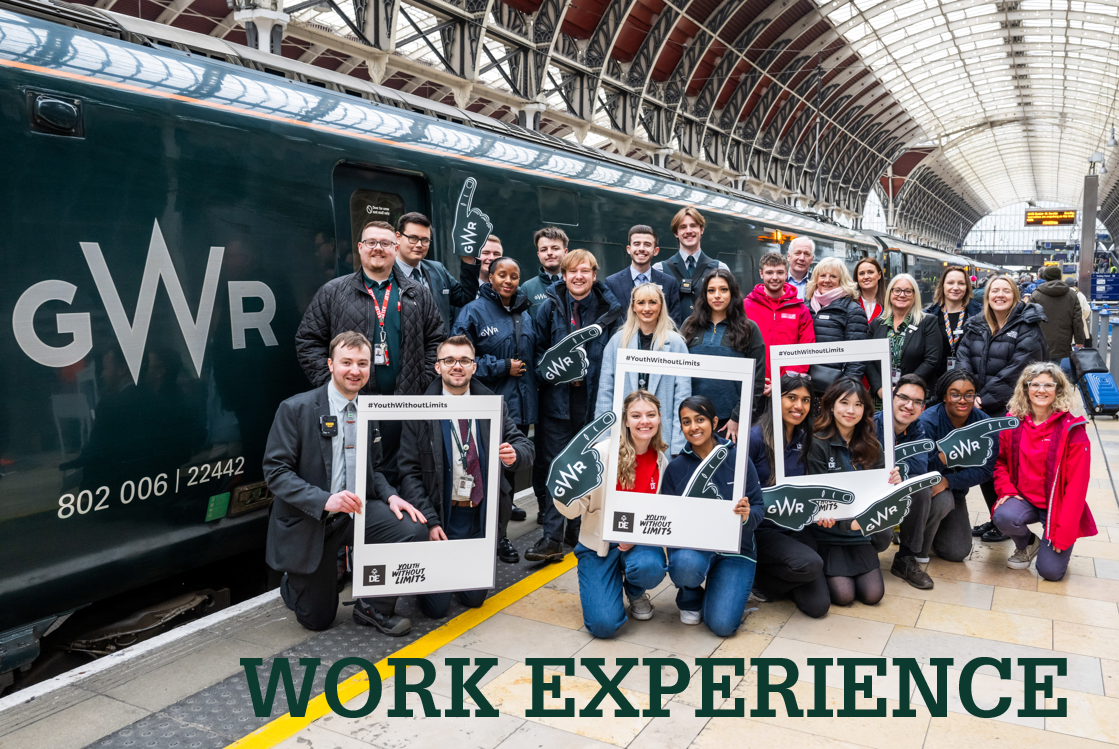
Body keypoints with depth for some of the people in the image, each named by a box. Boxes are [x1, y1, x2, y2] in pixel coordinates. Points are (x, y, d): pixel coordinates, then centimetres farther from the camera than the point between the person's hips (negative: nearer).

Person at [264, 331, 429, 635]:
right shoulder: (295, 409, -13)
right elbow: (275, 472, -16)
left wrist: (390, 496, -9)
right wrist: (325, 500, -30)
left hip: (356, 512, 4)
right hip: (307, 523, -4)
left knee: (415, 528, -23)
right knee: (317, 619, 4)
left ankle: (374, 607, -2)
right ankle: (293, 583, 41)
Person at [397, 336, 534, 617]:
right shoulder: (421, 413, -7)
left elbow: (526, 447, 2)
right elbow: (409, 473, -9)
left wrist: (515, 454, -24)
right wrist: (430, 521, -18)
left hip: (482, 516, 2)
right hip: (441, 516, -2)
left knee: (474, 598, 8)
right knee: (436, 606, -1)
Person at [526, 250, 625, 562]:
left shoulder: (609, 309, 2)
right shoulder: (549, 306, 2)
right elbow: (537, 349, 3)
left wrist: (587, 373, -4)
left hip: (593, 398, 1)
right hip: (557, 398, -1)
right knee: (554, 465, -3)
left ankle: (578, 528, 24)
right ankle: (552, 537, 1)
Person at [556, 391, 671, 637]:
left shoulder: (661, 460, -2)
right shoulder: (603, 453, -15)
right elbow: (575, 509, -13)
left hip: (639, 541, 3)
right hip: (599, 542, -2)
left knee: (650, 568, -34)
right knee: (604, 625, -16)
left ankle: (635, 592, 6)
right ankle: (612, 583, 20)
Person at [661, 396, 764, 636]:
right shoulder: (676, 467, 0)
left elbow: (758, 508, -3)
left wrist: (747, 515, -25)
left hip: (735, 548, -1)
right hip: (691, 546, 1)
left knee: (722, 624, -18)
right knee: (686, 564, -37)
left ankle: (719, 586, 19)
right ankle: (690, 599, 2)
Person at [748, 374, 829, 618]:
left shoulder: (805, 439, 5)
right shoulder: (755, 437, -13)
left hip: (796, 528, 5)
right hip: (761, 529, -5)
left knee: (818, 605, -9)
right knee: (810, 563, -30)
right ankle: (758, 576, -1)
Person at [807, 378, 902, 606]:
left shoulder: (871, 445, 4)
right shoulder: (818, 443, -12)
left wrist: (892, 483, -18)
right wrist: (847, 522, -29)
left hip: (860, 532, 5)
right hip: (828, 531, -4)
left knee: (873, 594, -6)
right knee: (843, 595, -12)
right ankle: (822, 570, 19)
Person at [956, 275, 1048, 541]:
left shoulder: (1027, 329, -7)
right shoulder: (974, 327, 10)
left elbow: (1015, 372, -15)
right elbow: (962, 360, 0)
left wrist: (984, 399, -18)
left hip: (1009, 410, -5)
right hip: (978, 409, 5)